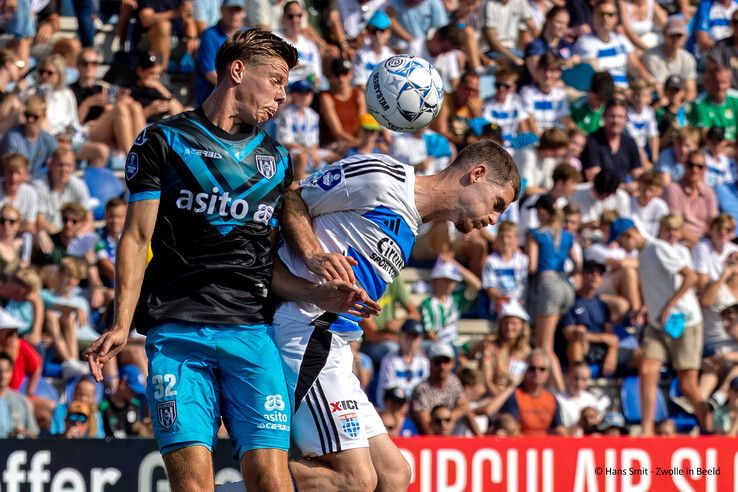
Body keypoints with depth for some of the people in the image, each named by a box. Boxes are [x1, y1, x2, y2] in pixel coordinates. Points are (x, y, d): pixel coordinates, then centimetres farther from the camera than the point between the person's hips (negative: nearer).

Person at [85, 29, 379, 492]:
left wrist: (320, 295, 2)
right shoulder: (163, 142, 10)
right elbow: (137, 238, 6)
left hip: (252, 331, 3)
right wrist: (122, 324, -6)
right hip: (177, 329, -3)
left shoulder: (276, 159, 21)